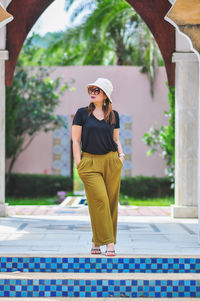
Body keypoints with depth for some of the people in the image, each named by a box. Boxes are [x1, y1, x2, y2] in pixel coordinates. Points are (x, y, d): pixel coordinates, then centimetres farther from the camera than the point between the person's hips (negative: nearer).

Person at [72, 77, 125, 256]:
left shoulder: (113, 115, 11)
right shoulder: (82, 113, 4)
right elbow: (76, 139, 3)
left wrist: (121, 155, 2)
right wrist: (78, 163, -5)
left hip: (111, 162, 3)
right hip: (90, 162, -3)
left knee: (111, 202, 0)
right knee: (99, 200, -13)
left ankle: (97, 242, 10)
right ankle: (109, 243, -9)